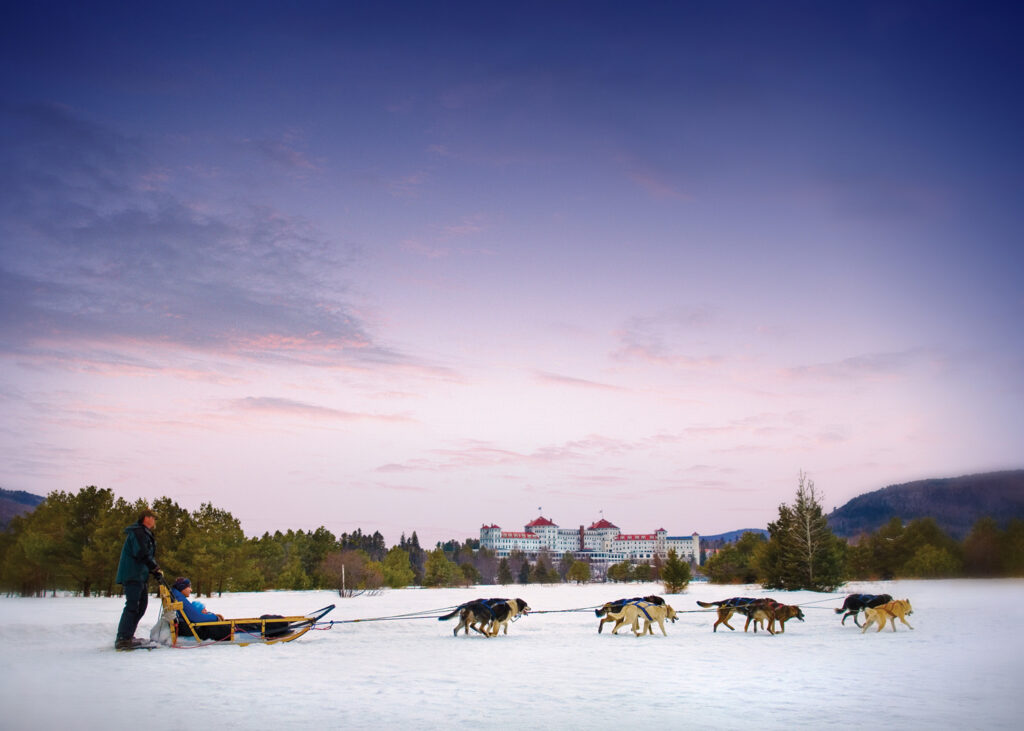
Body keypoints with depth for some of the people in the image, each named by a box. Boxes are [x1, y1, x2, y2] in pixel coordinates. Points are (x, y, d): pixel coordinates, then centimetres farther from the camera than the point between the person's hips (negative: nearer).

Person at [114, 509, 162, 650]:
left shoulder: (145, 534, 25)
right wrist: (155, 568, -19)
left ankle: (127, 636, 16)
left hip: (140, 576, 11)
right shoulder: (138, 532, -10)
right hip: (133, 574, -11)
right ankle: (122, 639, -17)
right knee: (132, 605, -15)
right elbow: (142, 554, -21)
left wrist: (154, 571, 11)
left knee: (142, 604, 11)